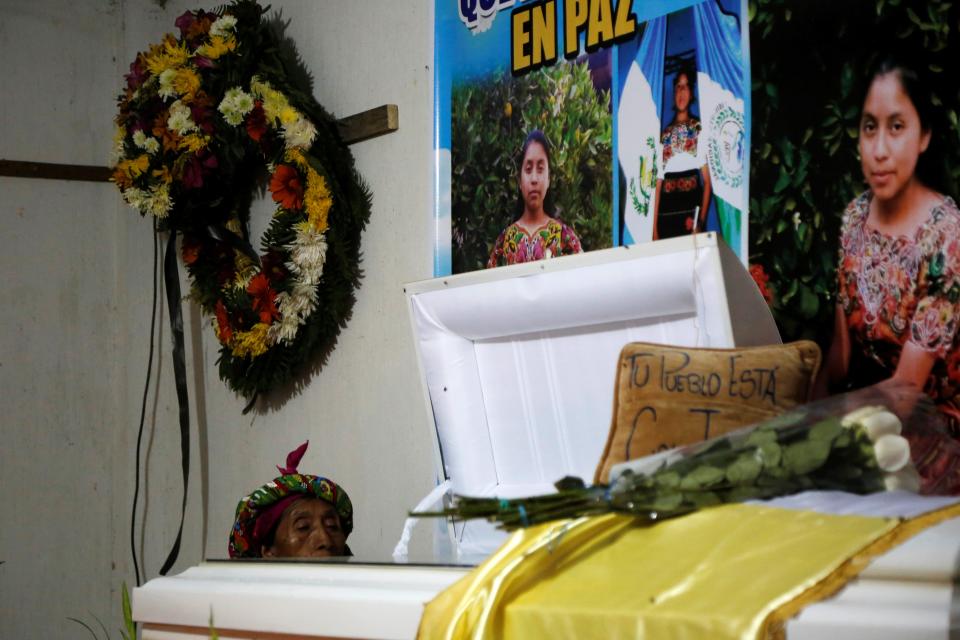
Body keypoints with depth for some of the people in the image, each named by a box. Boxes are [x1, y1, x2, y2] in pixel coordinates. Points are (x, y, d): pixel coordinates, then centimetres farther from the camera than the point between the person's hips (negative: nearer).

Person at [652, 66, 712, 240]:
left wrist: (701, 221, -11)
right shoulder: (665, 135, 14)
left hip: (692, 213, -3)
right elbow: (658, 184, 11)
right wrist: (654, 230, 4)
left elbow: (707, 181, 0)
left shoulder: (698, 130, 4)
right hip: (666, 216, 3)